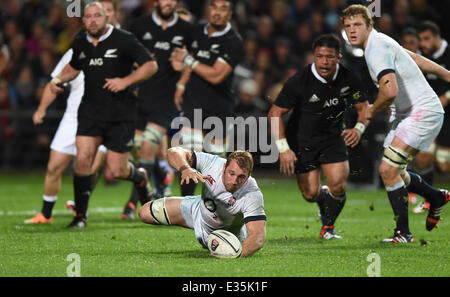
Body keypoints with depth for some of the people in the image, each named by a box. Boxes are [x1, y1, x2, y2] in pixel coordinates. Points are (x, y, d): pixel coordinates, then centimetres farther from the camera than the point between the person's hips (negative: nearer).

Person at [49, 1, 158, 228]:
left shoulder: (124, 40, -9)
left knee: (117, 171, -2)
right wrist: (58, 79, 6)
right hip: (90, 111, 3)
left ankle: (139, 177, 36)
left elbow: (151, 65, -8)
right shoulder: (80, 43, 6)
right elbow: (73, 67, 26)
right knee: (83, 158, -15)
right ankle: (80, 215, -3)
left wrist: (125, 81, -20)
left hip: (120, 115, -3)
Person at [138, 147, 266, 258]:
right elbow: (174, 152, -28)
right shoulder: (212, 163, -34)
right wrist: (185, 169, -52)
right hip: (200, 208, 2)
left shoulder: (253, 195, -42)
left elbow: (258, 237, -47)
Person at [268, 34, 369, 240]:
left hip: (332, 137, 2)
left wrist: (359, 128, -19)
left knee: (338, 185, -17)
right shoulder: (299, 81, -21)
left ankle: (328, 227, 11)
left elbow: (363, 107, 2)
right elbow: (275, 113, -16)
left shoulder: (348, 79, -12)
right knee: (311, 194, -3)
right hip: (301, 141, -2)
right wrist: (283, 148, -23)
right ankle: (323, 198, 37)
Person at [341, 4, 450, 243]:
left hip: (423, 111, -10)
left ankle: (403, 233, -8)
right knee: (393, 174, 12)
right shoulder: (377, 43, 12)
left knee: (388, 169, -18)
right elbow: (415, 58, 24)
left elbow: (390, 91, -33)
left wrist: (373, 110, -12)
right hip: (404, 115, 10)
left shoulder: (378, 47, -21)